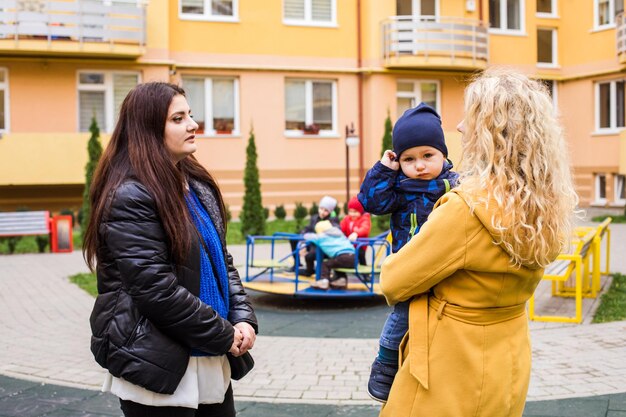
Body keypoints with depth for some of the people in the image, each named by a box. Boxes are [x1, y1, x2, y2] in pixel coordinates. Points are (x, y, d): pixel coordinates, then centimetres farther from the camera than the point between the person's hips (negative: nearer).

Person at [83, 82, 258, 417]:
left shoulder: (197, 185, 10)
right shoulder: (129, 196, -16)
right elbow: (156, 289, -22)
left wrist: (243, 318, -2)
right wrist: (224, 336, -15)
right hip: (158, 367, -8)